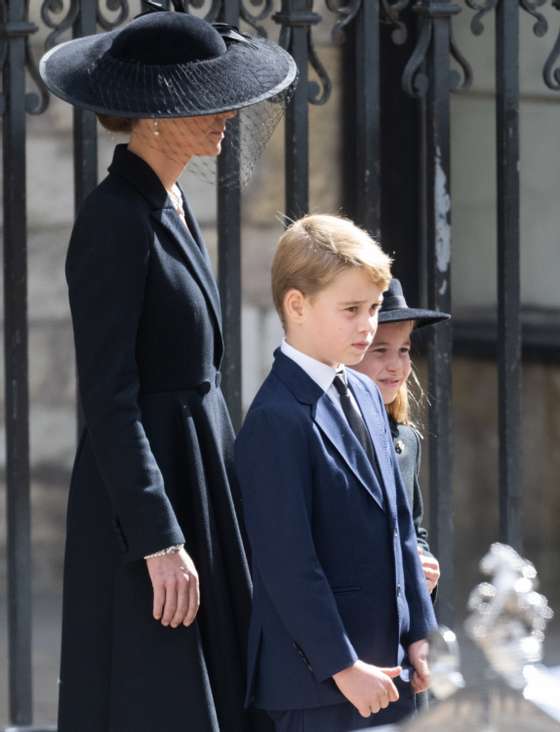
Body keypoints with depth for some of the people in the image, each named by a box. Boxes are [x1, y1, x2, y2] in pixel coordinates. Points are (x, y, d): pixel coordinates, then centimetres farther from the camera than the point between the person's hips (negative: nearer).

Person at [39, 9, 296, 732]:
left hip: (197, 479, 10)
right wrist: (159, 540, -23)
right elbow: (107, 397, -20)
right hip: (139, 504, -10)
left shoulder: (170, 205, 12)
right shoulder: (114, 219, -17)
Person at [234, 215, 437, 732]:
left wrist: (419, 631, 11)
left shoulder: (366, 395, 12)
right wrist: (341, 665, -19)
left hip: (388, 662, 9)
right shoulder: (278, 421, -16)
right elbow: (288, 560, -19)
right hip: (316, 675, -8)